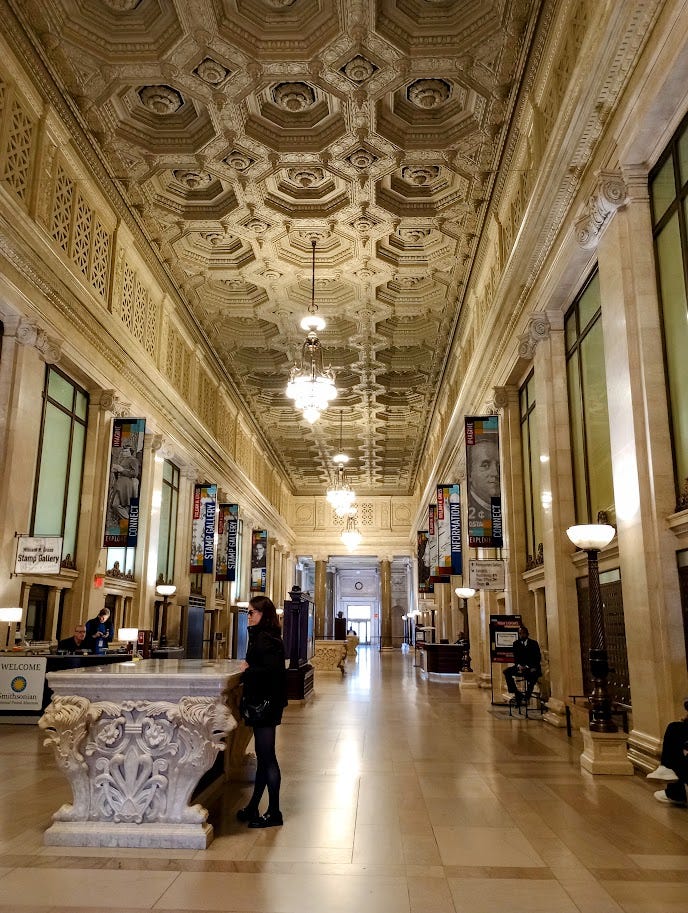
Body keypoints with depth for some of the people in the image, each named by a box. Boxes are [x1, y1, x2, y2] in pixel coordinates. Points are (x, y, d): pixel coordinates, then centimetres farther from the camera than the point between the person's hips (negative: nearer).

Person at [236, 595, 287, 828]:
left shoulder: (265, 639, -19)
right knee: (263, 756, 17)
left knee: (267, 757, -1)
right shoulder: (262, 636, 13)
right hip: (263, 704, 10)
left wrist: (247, 671, -17)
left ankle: (274, 813, 10)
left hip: (266, 705, -10)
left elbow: (272, 670, -29)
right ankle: (253, 808, 28)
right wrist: (249, 668, 0)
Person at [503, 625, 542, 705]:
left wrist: (527, 667, -17)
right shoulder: (516, 643, 8)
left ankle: (527, 696, -25)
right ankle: (517, 694, -18)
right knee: (507, 671, -20)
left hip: (531, 667, -3)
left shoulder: (534, 643, 0)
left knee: (533, 673, -38)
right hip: (521, 666, 3)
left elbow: (538, 658, -4)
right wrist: (519, 665, -15)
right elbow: (515, 657, 6)